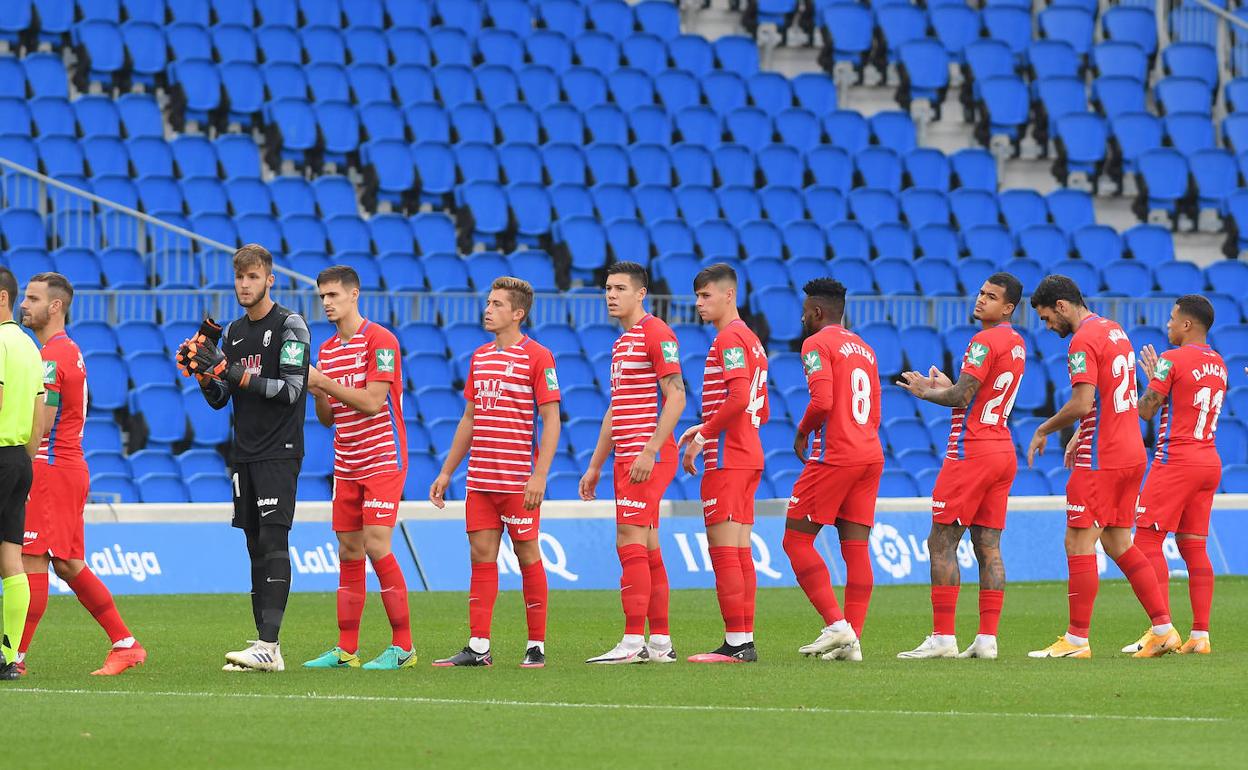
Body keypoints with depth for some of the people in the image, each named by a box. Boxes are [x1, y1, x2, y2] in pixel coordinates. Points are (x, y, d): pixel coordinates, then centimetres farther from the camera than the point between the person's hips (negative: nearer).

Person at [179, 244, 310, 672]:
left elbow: (290, 389, -14)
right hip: (244, 455, 7)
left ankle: (268, 644, -20)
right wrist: (204, 375, -3)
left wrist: (233, 373, -18)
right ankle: (266, 649, 4)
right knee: (257, 548, 4)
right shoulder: (232, 332, 15)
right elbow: (219, 399, 18)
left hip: (279, 452, -7)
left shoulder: (290, 326, -5)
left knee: (273, 542, -14)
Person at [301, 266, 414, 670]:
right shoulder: (326, 349, 13)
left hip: (383, 462, -7)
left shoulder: (380, 341, -10)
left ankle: (402, 646, -7)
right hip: (346, 467, 7)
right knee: (349, 554, 6)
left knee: (377, 547, -12)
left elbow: (372, 402, -18)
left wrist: (324, 382, -16)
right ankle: (346, 649, 7)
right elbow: (328, 418, 15)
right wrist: (316, 392, -5)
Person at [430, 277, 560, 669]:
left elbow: (551, 420, -9)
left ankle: (537, 646, 6)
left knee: (527, 555, 0)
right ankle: (478, 647, 4)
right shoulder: (480, 357, 14)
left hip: (518, 481, -6)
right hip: (479, 480, 6)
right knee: (481, 556, 4)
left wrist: (539, 475, -17)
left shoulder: (537, 357, -6)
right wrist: (447, 472, 18)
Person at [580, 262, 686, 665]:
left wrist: (649, 451, -21)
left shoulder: (656, 333, -9)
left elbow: (676, 397, -16)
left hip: (648, 455, -10)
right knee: (646, 548, 8)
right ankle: (660, 642, 10)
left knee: (630, 542, -13)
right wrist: (596, 465, 24)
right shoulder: (621, 343, 20)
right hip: (626, 457, 10)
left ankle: (633, 642, -15)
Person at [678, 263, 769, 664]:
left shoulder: (729, 338, -11)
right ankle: (745, 641, 9)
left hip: (726, 459, -10)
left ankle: (736, 643, -13)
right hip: (748, 456, 10)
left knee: (724, 551, -10)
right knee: (740, 553, 10)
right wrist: (707, 428, 17)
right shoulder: (750, 339, 19)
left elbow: (739, 397, -23)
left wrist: (703, 436, -15)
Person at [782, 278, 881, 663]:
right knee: (856, 547, 5)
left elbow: (822, 401, -19)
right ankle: (852, 640, 1)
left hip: (834, 457, -8)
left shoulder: (817, 344, -6)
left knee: (797, 540, -1)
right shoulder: (864, 349, 21)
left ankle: (836, 624, -12)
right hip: (871, 454, 8)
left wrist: (802, 431, -2)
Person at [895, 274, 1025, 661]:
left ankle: (943, 637, -9)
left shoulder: (985, 341, -13)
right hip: (1003, 451, 9)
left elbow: (961, 397, -18)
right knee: (988, 547, 7)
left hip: (971, 451, -9)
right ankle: (987, 639, 2)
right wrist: (946, 386, 21)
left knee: (942, 542, -5)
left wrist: (925, 392, -1)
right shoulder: (1016, 343, 15)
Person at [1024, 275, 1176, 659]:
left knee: (1079, 544, -5)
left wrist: (1043, 430, -8)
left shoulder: (1083, 340, -14)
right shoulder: (1114, 331, 16)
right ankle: (1163, 630, 10)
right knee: (1118, 544, 14)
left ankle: (1077, 641, -6)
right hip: (1130, 452, 9)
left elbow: (1082, 404, -22)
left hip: (1101, 461, -9)